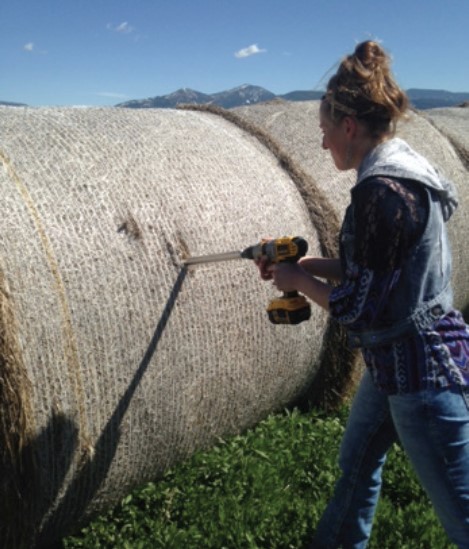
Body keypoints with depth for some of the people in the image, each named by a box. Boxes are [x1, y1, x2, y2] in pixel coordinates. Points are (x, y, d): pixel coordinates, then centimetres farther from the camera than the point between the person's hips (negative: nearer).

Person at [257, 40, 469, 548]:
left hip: (422, 371, -10)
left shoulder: (382, 191, -25)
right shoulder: (401, 171, 5)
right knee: (355, 462, 26)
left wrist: (298, 281, -7)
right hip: (395, 360, 10)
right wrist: (307, 264, 8)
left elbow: (358, 308, -22)